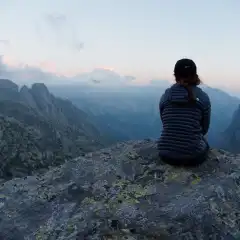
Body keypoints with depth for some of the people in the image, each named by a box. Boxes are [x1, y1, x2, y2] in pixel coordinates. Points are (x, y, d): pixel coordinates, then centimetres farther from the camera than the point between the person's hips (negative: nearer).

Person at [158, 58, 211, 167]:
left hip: (166, 154, 3)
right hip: (193, 156, -2)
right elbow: (204, 128, 4)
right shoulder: (203, 97, -7)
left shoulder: (165, 96, -3)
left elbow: (165, 123, 7)